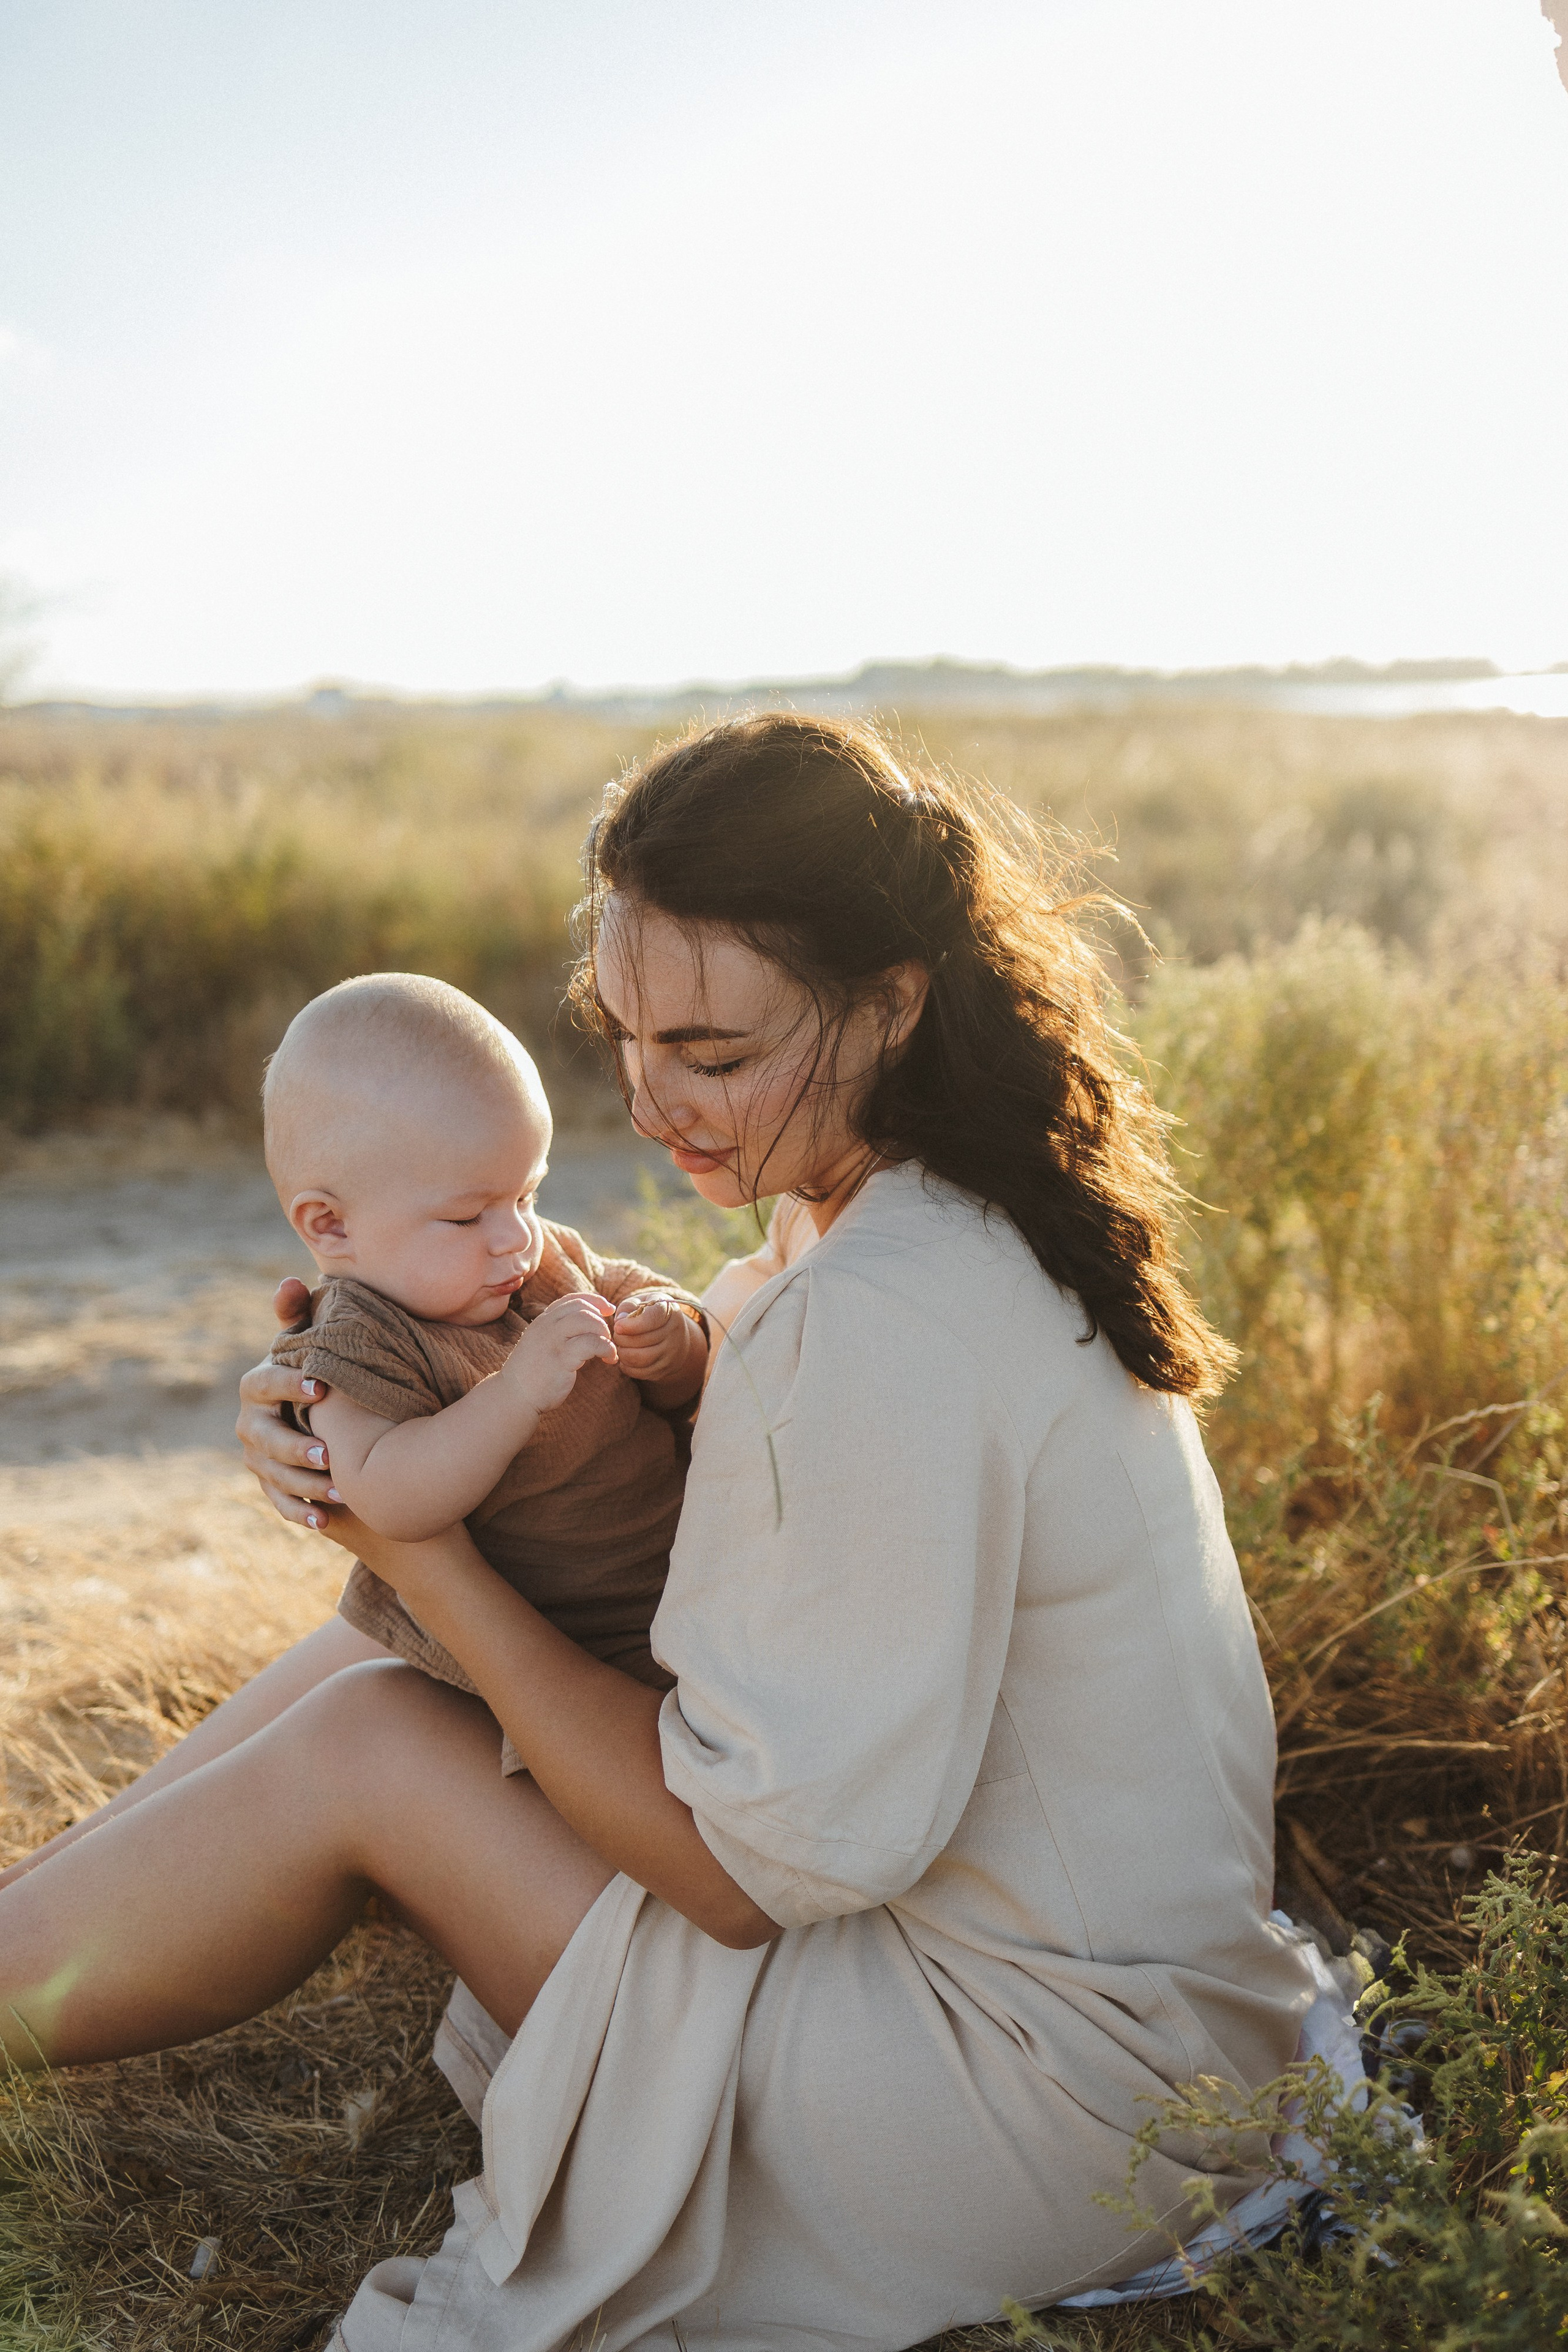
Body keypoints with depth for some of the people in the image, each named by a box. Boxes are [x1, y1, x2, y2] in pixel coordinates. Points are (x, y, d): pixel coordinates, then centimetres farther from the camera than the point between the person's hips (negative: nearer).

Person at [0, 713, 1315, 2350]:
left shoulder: (893, 1327, -29)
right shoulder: (972, 1218, 0)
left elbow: (748, 1868, -23)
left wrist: (426, 1552, -17)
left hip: (1040, 2093, -9)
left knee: (357, 1752, -9)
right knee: (382, 1656, 5)